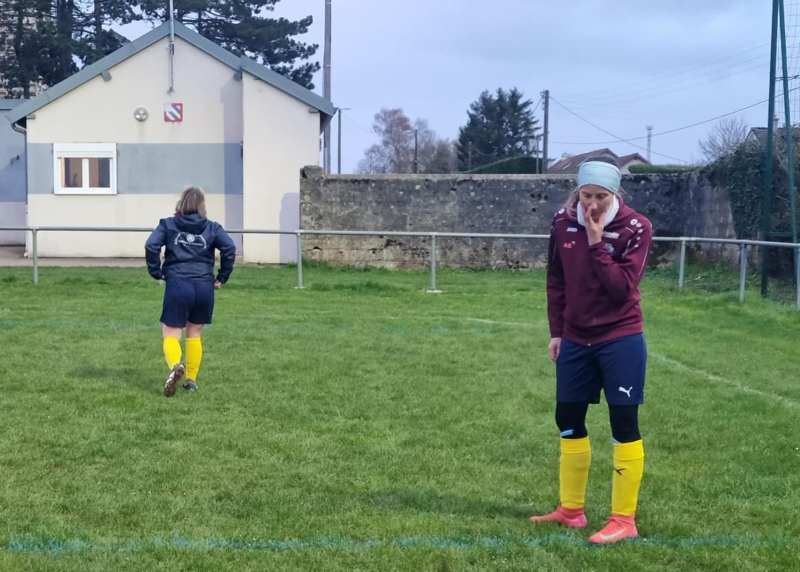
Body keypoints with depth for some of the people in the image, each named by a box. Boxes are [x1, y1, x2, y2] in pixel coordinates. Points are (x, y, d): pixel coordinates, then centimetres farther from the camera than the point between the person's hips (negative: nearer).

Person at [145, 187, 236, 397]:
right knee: (195, 334, 17)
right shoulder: (212, 228, 8)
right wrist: (222, 277, 3)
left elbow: (151, 246, -7)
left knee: (170, 334, 2)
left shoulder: (168, 225, 6)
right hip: (204, 287, 2)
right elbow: (230, 248, -6)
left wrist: (156, 273, 3)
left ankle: (176, 366, -28)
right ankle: (192, 379, 19)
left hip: (177, 285, -2)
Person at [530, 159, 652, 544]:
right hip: (576, 340, 5)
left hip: (620, 340, -5)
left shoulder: (635, 228, -13)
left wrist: (597, 244, -23)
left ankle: (624, 520, 6)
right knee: (568, 420, 12)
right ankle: (570, 509, 26)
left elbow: (623, 287, -20)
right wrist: (556, 331, 8)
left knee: (623, 424, -2)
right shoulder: (563, 224, -1)